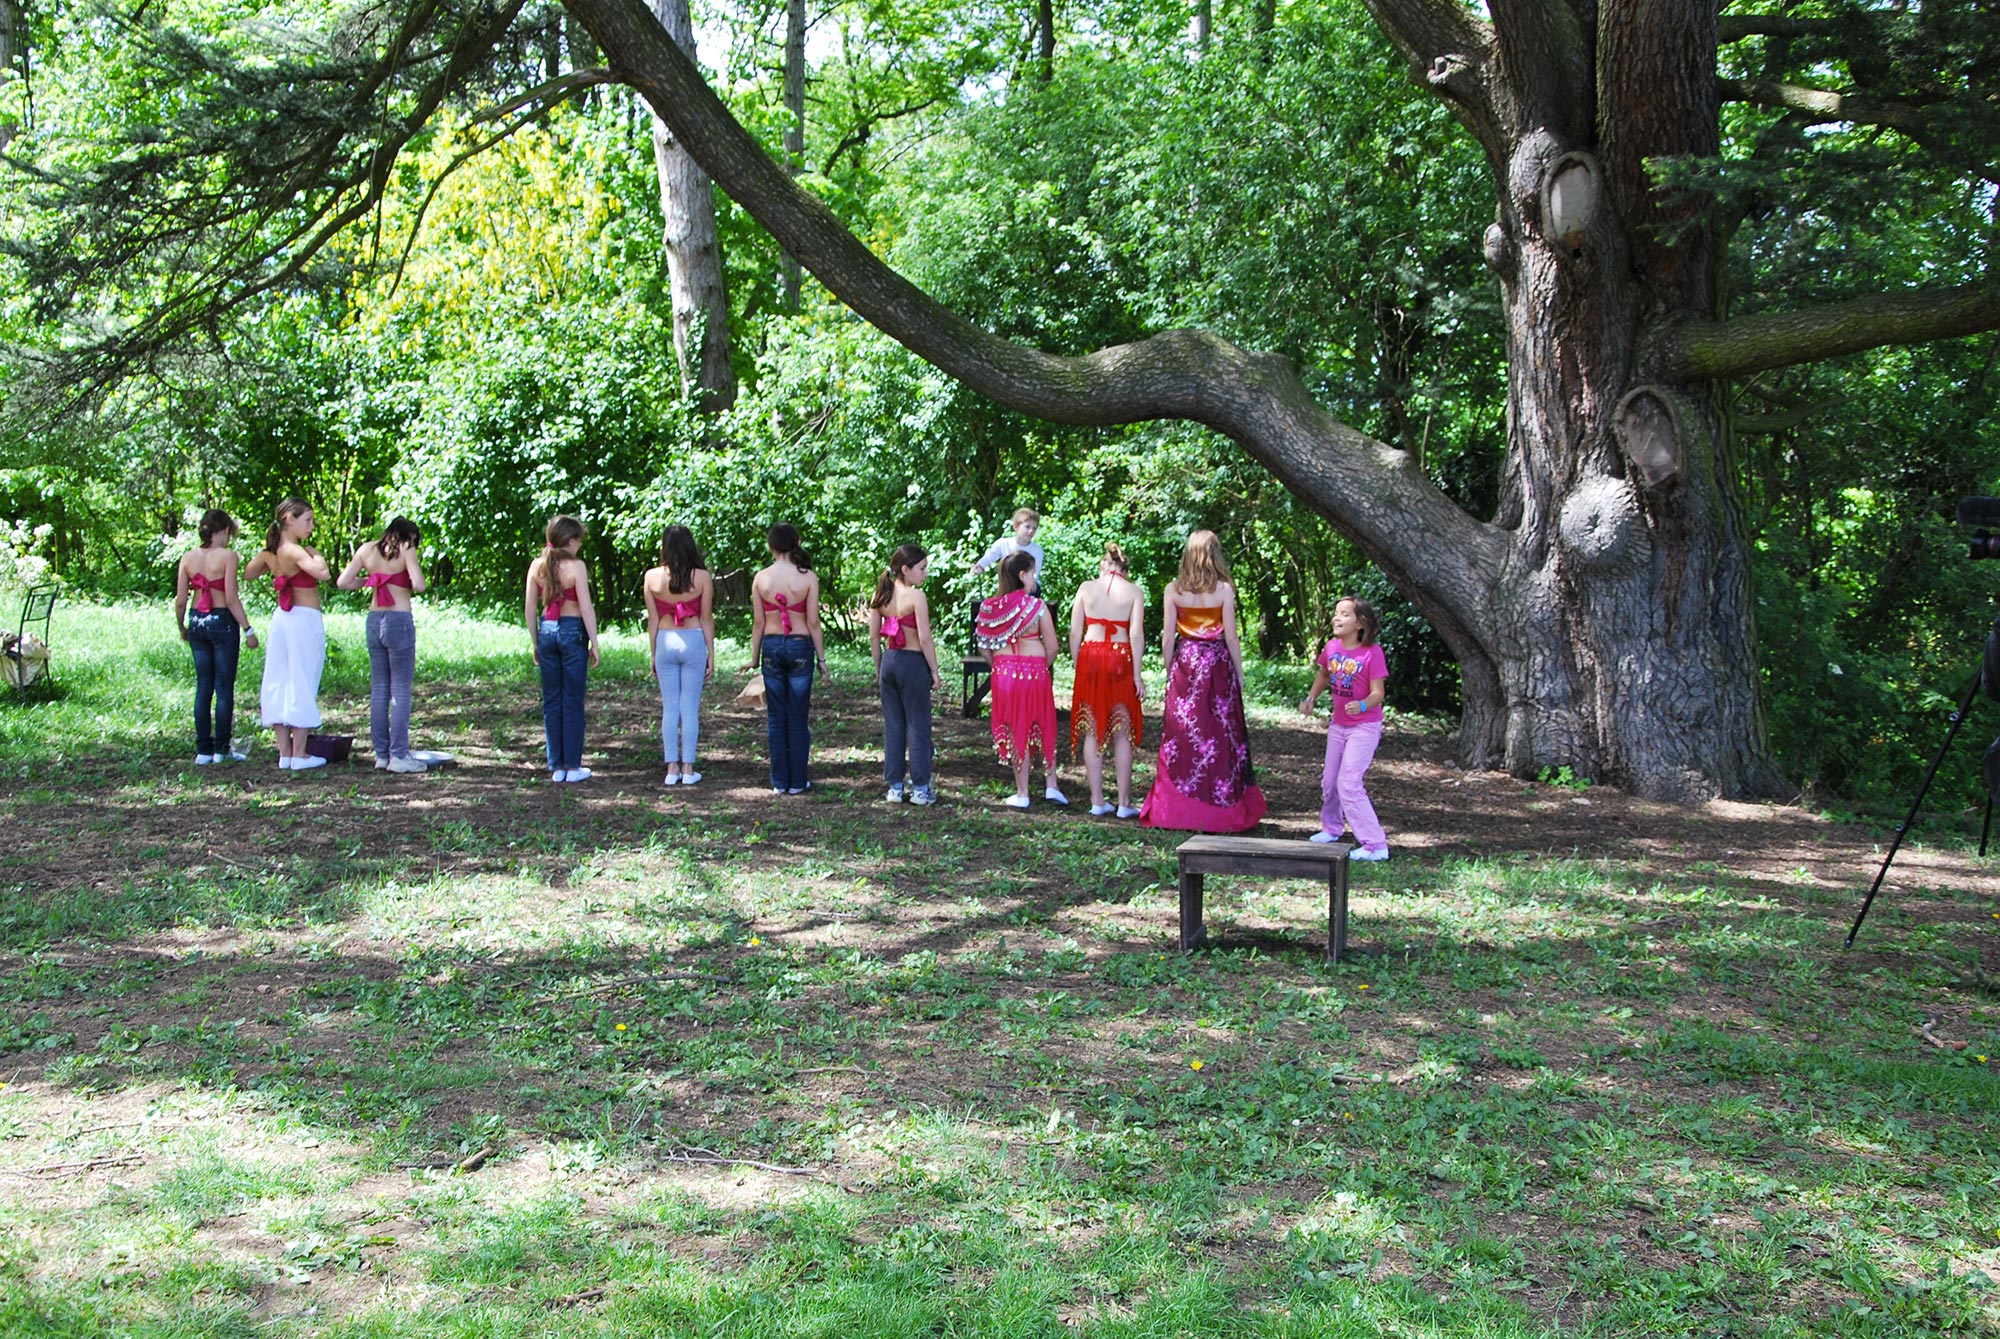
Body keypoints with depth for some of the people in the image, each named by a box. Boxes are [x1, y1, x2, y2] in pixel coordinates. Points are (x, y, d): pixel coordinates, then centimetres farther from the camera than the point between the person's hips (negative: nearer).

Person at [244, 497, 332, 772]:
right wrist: (315, 555, -14)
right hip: (306, 619, -8)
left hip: (282, 618, 8)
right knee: (303, 685, -1)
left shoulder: (269, 551, 6)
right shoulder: (294, 551, -18)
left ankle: (284, 752, 15)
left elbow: (248, 572, 25)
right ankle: (299, 755, 3)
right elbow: (322, 573, -34)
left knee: (280, 683, 11)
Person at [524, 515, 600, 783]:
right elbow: (586, 608, -13)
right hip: (573, 631, -5)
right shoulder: (576, 566, -11)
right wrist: (594, 643, -7)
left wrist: (534, 642, 15)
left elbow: (529, 607, 6)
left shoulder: (537, 565, 4)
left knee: (551, 701, 10)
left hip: (546, 631, 5)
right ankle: (573, 766, 7)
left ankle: (556, 766, 13)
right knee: (573, 701, 3)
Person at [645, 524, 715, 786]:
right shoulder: (702, 577, -6)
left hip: (665, 642, 1)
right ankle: (688, 769, 8)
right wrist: (711, 655, 5)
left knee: (669, 708, 8)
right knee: (690, 708, 4)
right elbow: (706, 620, -2)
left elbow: (652, 620, 2)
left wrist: (653, 655, 11)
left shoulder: (652, 577, -3)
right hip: (693, 642, -1)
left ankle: (672, 769, 10)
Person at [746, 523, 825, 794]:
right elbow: (813, 622, -6)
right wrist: (821, 657, 3)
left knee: (776, 719, 9)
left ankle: (780, 782, 11)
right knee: (798, 720, 6)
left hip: (771, 647, 2)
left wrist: (754, 657, 11)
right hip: (800, 647, -2)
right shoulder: (808, 577, -7)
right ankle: (797, 782, 9)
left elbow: (758, 622, 1)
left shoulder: (761, 578, -2)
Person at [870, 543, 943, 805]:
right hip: (913, 663, -6)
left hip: (889, 661, 6)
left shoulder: (881, 595, 4)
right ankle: (920, 788, 8)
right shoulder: (916, 596, -15)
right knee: (918, 725, 3)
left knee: (892, 725, 12)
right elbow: (925, 638, -17)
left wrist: (878, 669, 17)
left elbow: (873, 637, 8)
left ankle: (895, 786, 17)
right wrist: (935, 672, -9)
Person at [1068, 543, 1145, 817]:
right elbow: (1136, 634, -7)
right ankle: (1124, 803, 7)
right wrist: (1137, 673, -4)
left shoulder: (1086, 588, 4)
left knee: (1092, 732, 8)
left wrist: (1077, 665, 10)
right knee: (1122, 733, 7)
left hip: (1090, 656, 1)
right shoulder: (1134, 592, 0)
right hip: (1120, 659, -1)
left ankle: (1097, 802, 9)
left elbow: (1074, 632, 2)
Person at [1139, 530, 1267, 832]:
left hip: (1184, 661, 2)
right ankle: (1220, 810, 6)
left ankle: (1175, 810, 9)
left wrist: (1169, 672, 11)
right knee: (1220, 735, 4)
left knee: (1181, 737, 6)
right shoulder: (1223, 590, -6)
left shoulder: (1173, 590, -1)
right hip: (1217, 663, -2)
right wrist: (1239, 674, 5)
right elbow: (1231, 637, -5)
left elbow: (1167, 638, 0)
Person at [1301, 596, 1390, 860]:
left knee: (1348, 784, -15)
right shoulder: (1332, 647, -4)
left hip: (1364, 727, -7)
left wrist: (1361, 706, -40)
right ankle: (1331, 828, 45)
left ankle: (1376, 845, -9)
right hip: (1338, 725, 7)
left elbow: (1377, 693, -21)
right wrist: (1311, 697, 4)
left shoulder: (1372, 652, -21)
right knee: (1329, 781, 19)